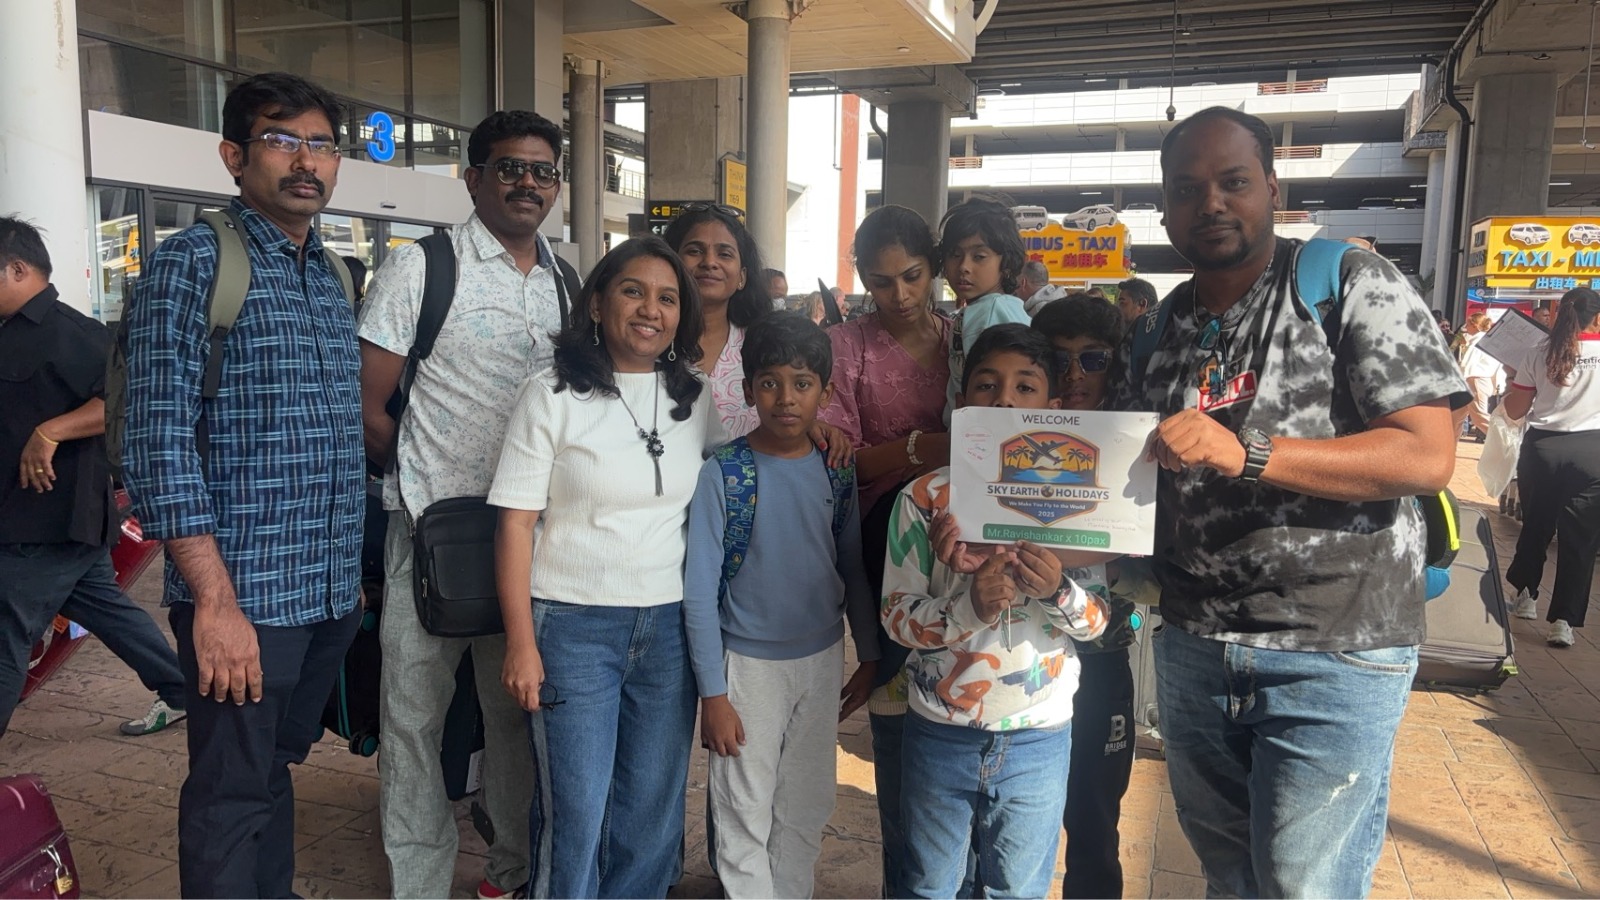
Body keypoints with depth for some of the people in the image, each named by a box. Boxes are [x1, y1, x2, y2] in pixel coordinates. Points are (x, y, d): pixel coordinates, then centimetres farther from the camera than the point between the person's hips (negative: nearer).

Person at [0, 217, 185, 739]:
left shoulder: (67, 332, -16)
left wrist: (50, 432, -29)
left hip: (50, 518, -10)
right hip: (47, 515, 10)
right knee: (107, 608, 16)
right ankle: (182, 692, 25)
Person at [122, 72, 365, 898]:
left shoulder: (330, 279, 12)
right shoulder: (189, 264, -9)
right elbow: (157, 445, -15)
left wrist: (352, 571, 14)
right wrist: (215, 601, -19)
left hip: (331, 594, 7)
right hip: (244, 597, -6)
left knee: (276, 771, 20)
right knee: (232, 798, 6)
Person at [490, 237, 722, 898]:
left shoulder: (696, 401, 6)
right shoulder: (552, 396, -6)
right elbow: (515, 523, -8)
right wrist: (521, 642, -11)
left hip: (671, 627, 4)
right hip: (573, 626, -4)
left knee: (654, 815, 13)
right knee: (575, 815, 3)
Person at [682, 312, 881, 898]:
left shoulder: (837, 472, -2)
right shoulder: (721, 473, -13)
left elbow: (853, 568, 7)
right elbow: (700, 590, -12)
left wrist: (870, 656, 8)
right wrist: (713, 692, -12)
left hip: (823, 659, 4)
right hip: (749, 664, -3)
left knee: (807, 811, 16)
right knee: (746, 817, 6)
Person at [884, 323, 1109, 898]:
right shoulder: (925, 498, -7)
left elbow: (1100, 619, -1)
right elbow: (896, 614, -9)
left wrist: (1058, 592, -23)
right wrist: (971, 606, -27)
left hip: (1038, 739, 1)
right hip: (940, 733, 0)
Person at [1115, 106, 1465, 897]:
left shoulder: (1351, 284, -8)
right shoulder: (1161, 327, 9)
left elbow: (1427, 455, -17)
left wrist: (1245, 455, -29)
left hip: (1333, 655, -5)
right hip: (1193, 646, 5)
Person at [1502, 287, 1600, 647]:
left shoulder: (1541, 352, 0)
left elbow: (1514, 409, 2)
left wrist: (1514, 380, 17)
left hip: (1541, 447, 2)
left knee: (1536, 525, 19)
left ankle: (1526, 594, 31)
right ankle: (1563, 619, 0)